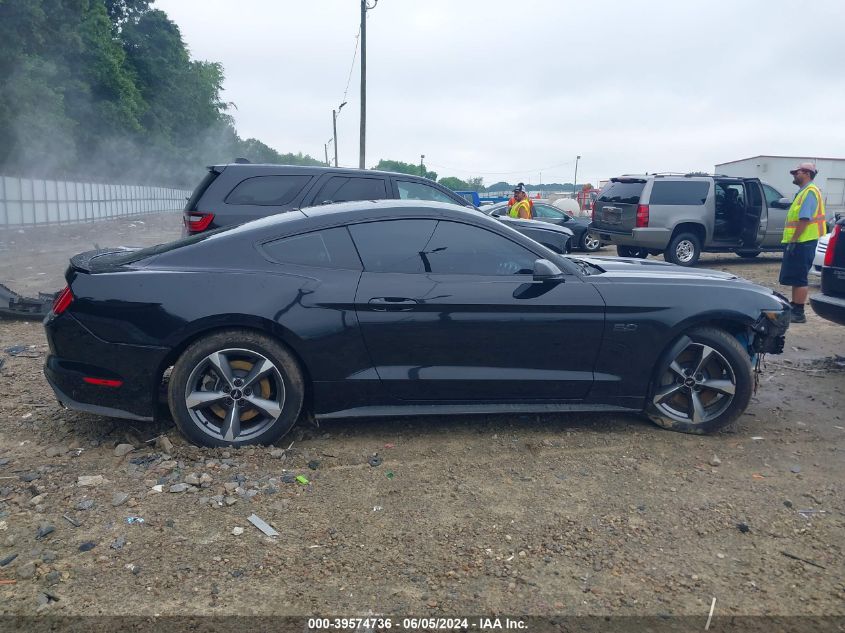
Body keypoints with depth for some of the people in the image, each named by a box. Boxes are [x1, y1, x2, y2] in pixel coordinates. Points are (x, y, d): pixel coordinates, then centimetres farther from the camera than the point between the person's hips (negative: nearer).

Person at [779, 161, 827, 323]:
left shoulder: (810, 192, -13)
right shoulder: (803, 192, 20)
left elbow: (804, 219, -22)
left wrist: (794, 241, -23)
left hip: (803, 243, -10)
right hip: (799, 242, 10)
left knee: (798, 279, -8)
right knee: (794, 278, 15)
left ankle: (799, 313, -5)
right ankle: (794, 309, 22)